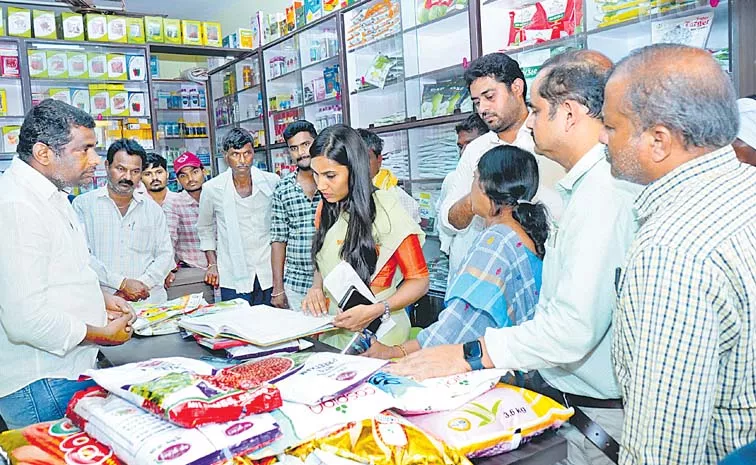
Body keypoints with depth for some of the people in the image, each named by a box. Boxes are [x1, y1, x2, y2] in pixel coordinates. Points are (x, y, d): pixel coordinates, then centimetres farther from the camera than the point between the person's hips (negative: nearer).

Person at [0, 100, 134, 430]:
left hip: (68, 371, 10)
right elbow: (27, 319, -29)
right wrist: (103, 334, -15)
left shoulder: (51, 196, 13)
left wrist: (98, 299, 11)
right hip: (43, 386, -10)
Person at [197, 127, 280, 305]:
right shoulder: (212, 189, -4)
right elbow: (205, 228, 11)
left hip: (270, 273, 1)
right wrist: (212, 264, 5)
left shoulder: (272, 182, -3)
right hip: (234, 278, -1)